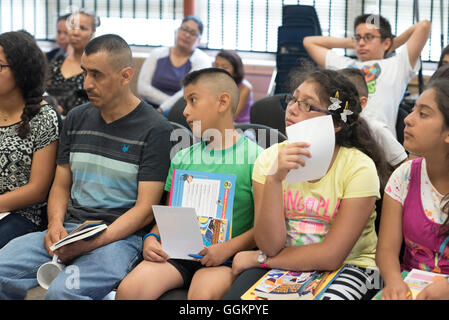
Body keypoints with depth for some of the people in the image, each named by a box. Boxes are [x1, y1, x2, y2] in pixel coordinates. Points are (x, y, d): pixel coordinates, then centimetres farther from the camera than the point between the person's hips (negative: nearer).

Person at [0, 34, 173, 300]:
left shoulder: (155, 129, -3)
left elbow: (145, 208, -7)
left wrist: (92, 242, -18)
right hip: (68, 228, 5)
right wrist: (55, 224, -2)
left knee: (63, 291, -33)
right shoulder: (76, 118, 15)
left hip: (120, 236, -5)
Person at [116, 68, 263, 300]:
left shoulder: (255, 157, -1)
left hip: (225, 257, -4)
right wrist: (153, 237, 0)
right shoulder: (183, 158, 15)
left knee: (202, 294, -35)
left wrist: (228, 248, -16)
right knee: (128, 289, -20)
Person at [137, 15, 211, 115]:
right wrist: (173, 102, -9)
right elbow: (142, 87, 1)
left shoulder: (202, 60, 3)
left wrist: (162, 109, -18)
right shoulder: (157, 54, 11)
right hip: (151, 110, 2)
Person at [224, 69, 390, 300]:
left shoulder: (359, 167, -14)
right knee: (234, 296, -25)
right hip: (280, 265, 2)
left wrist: (258, 258, -9)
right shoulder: (271, 158, -4)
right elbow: (270, 245, -13)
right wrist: (274, 179, -25)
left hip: (347, 267, -2)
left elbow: (331, 256, -16)